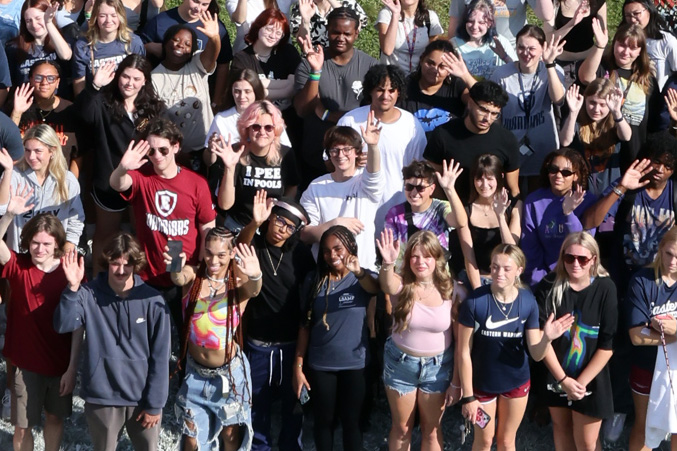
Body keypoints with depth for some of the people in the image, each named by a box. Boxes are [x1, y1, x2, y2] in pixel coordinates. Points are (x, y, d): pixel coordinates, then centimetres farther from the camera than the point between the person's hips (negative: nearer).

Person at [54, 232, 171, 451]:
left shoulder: (152, 301, -10)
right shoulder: (89, 295, -8)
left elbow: (160, 357, -7)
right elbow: (63, 325, -23)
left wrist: (155, 404, -7)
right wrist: (73, 288, -32)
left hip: (143, 398, 0)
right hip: (101, 397, 1)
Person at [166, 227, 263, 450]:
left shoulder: (238, 280, -10)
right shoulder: (194, 274, -8)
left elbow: (252, 290, -33)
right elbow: (180, 279, -31)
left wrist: (255, 277, -59)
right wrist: (176, 271, -56)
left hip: (230, 372, -1)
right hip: (196, 372, 1)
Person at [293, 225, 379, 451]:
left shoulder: (362, 278, -7)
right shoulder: (314, 280, -2)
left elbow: (375, 288, -32)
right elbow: (305, 325, 1)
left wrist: (359, 272, -54)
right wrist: (298, 366, -2)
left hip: (354, 364, -1)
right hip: (320, 365, 1)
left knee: (351, 421, 9)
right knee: (323, 421, 12)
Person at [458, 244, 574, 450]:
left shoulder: (528, 302, -15)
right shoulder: (474, 301, -22)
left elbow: (536, 354, -12)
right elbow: (464, 352, -15)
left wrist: (547, 338, -34)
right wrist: (468, 395, -13)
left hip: (517, 382, 2)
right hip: (482, 383, -2)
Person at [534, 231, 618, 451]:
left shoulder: (605, 288, -13)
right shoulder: (549, 286, -11)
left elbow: (607, 345, -12)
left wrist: (581, 381, -14)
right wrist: (563, 379, -16)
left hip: (591, 379, -2)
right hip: (556, 375, 2)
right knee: (561, 427, 18)